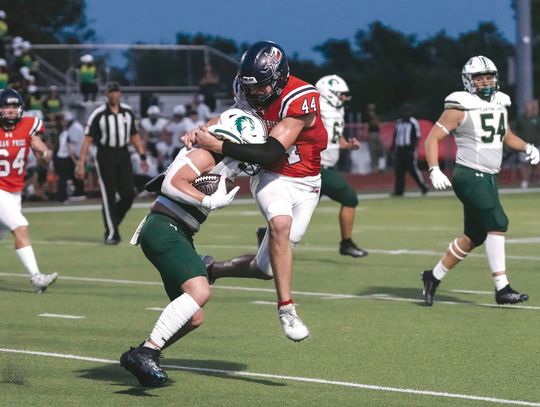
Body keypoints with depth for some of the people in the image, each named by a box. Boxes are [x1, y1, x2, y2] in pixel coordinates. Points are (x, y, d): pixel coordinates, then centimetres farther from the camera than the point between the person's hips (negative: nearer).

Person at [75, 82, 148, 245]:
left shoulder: (127, 112, 8)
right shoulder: (98, 114, -7)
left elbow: (134, 136, 17)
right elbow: (88, 139, -9)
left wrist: (143, 157, 13)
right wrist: (81, 163, -15)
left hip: (123, 156, 4)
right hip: (105, 156, -4)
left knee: (129, 194, -1)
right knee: (108, 197, -3)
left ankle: (112, 223, 20)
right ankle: (111, 233, 4)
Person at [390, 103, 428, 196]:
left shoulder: (413, 123, -7)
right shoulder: (398, 122, 12)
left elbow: (417, 138, -8)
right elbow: (395, 136, 19)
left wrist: (413, 149, -16)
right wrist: (393, 147, 12)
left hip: (409, 149, -6)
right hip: (399, 149, 6)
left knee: (413, 169, -7)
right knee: (399, 170, 6)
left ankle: (424, 187, 3)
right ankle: (399, 191, 11)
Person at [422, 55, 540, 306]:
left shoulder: (499, 104, 12)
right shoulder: (461, 107, -9)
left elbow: (507, 136, 27)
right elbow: (432, 138, -9)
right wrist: (434, 171, -21)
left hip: (489, 178, 8)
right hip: (470, 176, -8)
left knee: (474, 237, 11)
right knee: (497, 224, -18)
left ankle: (434, 277, 25)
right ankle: (501, 288, -16)